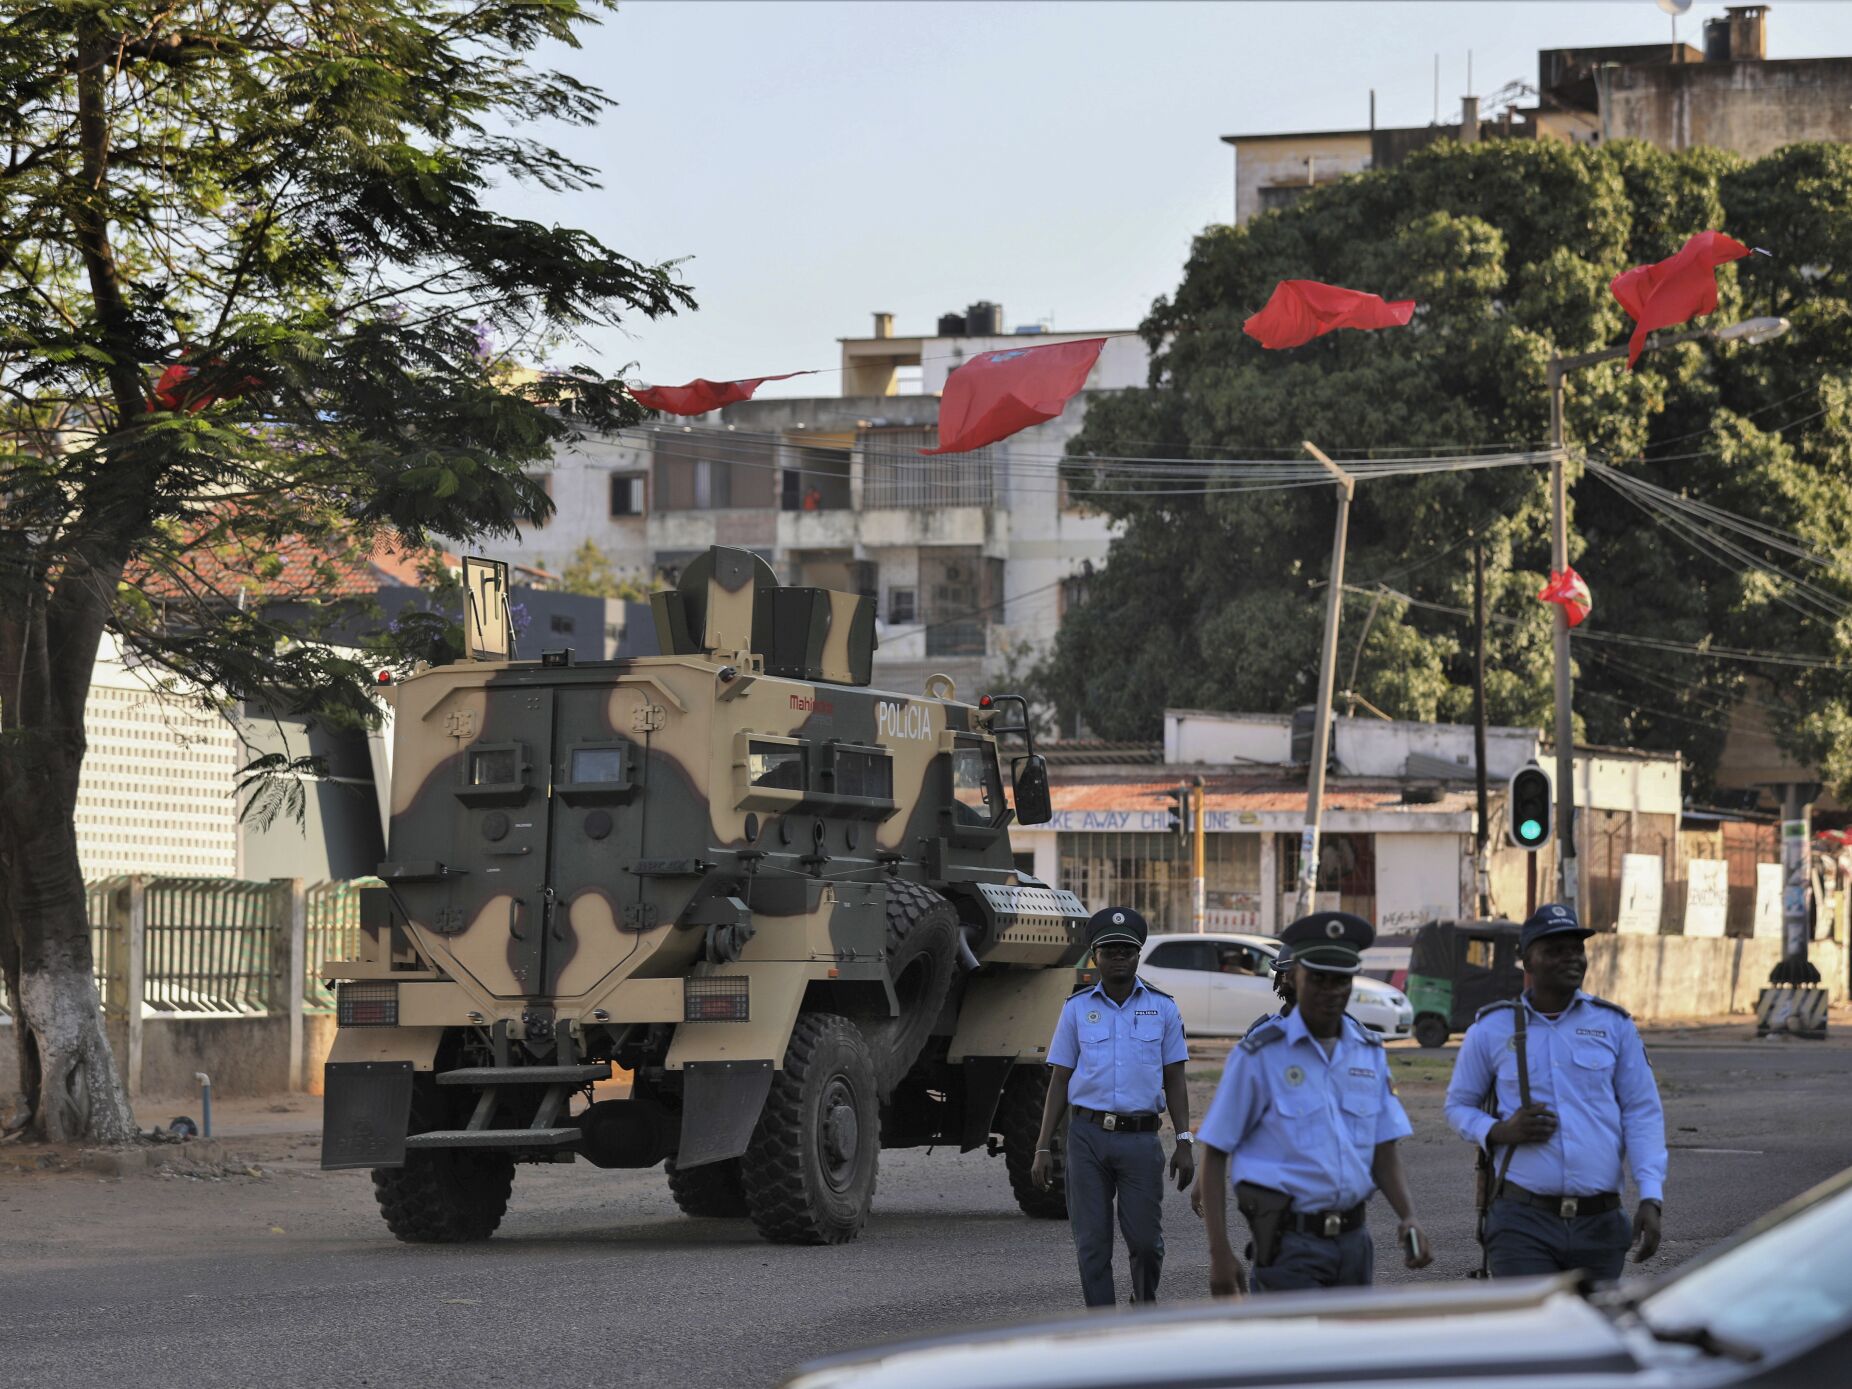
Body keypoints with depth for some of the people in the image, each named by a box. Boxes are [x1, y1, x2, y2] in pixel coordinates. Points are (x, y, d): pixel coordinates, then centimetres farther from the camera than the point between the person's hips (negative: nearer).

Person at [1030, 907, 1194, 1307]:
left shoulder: (1162, 1008, 8)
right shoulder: (1077, 1009, 8)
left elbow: (1174, 1081, 9)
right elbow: (1059, 1082, 9)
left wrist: (1184, 1143, -1)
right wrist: (1043, 1149, 3)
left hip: (1141, 1137, -1)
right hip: (1088, 1137, 1)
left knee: (1145, 1240, -2)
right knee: (1092, 1244, 0)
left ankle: (1145, 1305, 25)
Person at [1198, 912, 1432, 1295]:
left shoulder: (1370, 1053, 10)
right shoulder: (1259, 1055, -5)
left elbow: (1384, 1152, 11)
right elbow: (1214, 1155, -4)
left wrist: (1409, 1218, -8)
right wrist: (1220, 1252, -11)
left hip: (1353, 1239, 6)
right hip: (1289, 1244, -6)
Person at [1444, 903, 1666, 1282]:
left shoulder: (1614, 1026, 6)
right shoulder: (1492, 1030, 3)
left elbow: (1642, 1113, 5)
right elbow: (1458, 1105, 12)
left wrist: (1650, 1199, -7)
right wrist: (1500, 1132, -11)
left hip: (1599, 1222, 3)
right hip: (1523, 1221, -3)